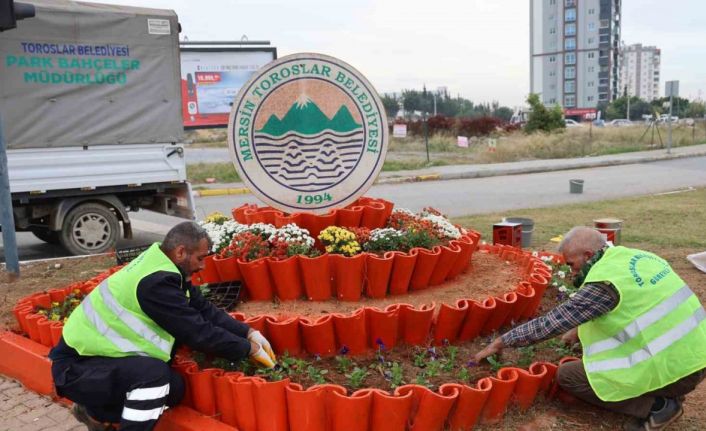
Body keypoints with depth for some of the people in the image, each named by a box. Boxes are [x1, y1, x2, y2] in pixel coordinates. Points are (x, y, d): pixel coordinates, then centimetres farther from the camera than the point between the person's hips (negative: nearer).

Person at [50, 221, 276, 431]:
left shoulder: (162, 267, 1)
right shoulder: (156, 282, -28)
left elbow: (205, 310, 6)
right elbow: (199, 333, -24)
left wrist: (249, 334, 0)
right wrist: (249, 349, -13)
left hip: (97, 354, 9)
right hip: (76, 366, -9)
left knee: (173, 387, 3)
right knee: (155, 373, -30)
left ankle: (97, 413, 18)